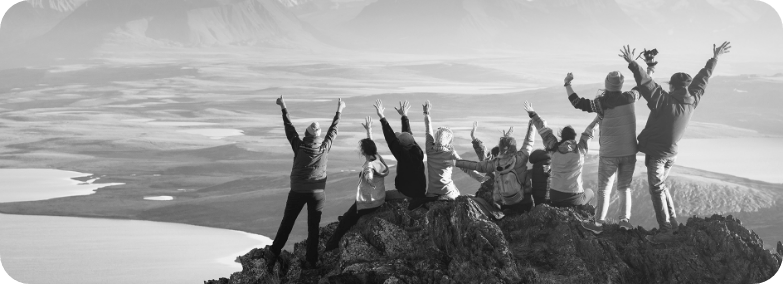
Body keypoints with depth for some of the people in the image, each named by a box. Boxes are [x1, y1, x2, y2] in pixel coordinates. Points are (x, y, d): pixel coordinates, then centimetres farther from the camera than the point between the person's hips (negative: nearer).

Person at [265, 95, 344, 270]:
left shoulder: (299, 146, -11)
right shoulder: (325, 148, -9)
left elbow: (289, 129, 0)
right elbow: (333, 131, 5)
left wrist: (284, 109, 11)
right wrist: (339, 112, 18)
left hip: (298, 191, 0)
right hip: (317, 192, 0)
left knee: (286, 224, 9)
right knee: (313, 227, 7)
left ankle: (273, 254, 5)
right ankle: (311, 261, 9)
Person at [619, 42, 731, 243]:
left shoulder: (664, 101, -23)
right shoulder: (692, 101, -5)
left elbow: (646, 83, -30)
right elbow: (702, 79, 8)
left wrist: (632, 64, -31)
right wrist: (715, 59, 19)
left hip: (656, 153, -7)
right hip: (671, 153, 7)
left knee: (657, 190, -2)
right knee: (661, 185, 24)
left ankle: (665, 231, -5)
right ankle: (672, 221, 26)